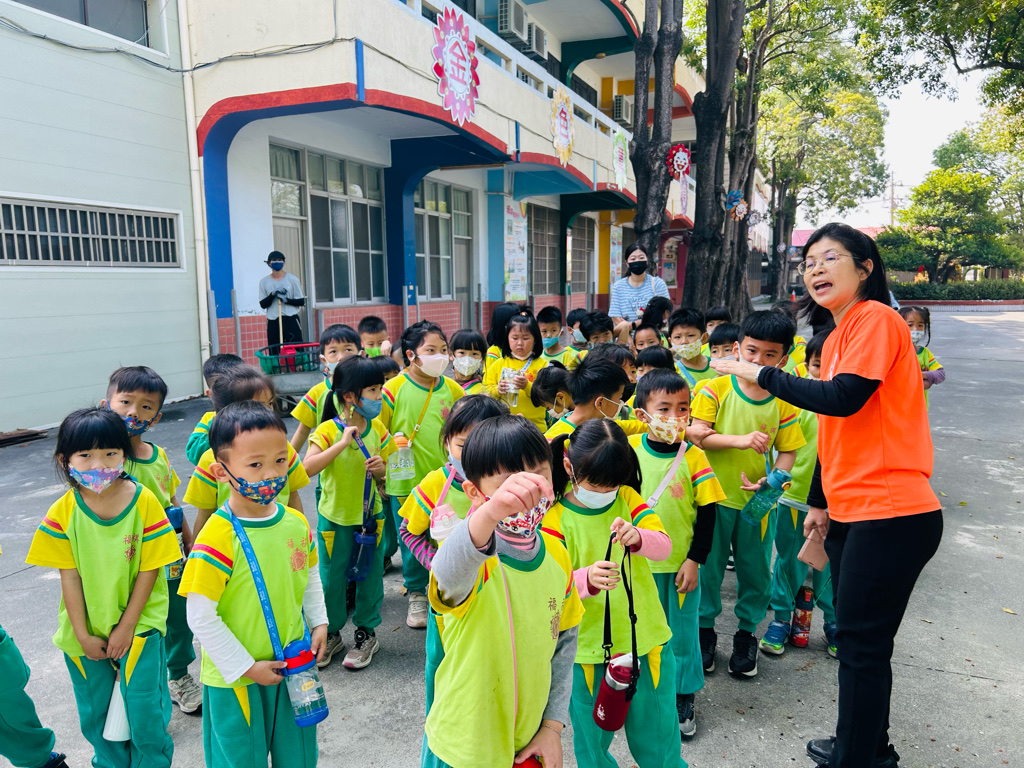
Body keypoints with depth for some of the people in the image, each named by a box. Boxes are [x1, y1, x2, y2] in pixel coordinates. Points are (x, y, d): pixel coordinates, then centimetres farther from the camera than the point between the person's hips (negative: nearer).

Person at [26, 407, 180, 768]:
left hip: (138, 625, -2)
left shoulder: (145, 502, -15)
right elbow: (69, 577, -6)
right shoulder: (62, 513, -10)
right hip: (85, 631, 3)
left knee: (145, 713, 2)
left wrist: (126, 627, -11)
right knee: (95, 714, 18)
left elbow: (148, 570, -11)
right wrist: (83, 635, -6)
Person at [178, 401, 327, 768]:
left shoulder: (296, 522, -5)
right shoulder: (217, 538, -24)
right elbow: (200, 617, -21)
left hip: (294, 666, 5)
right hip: (234, 681, -5)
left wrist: (319, 623, 3)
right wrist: (245, 667, -16)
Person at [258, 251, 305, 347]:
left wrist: (286, 300, -14)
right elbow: (263, 304, 4)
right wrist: (273, 294, -13)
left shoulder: (292, 279, 2)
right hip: (273, 323, 1)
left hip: (291, 321, -1)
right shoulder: (264, 282, 7)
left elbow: (301, 302, 2)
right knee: (274, 351, 0)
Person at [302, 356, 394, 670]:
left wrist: (380, 468, -14)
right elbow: (307, 468, -29)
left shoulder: (377, 428, -1)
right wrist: (343, 442, -32)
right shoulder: (328, 430, -14)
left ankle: (366, 633, 29)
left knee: (369, 575, 11)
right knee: (331, 578, 10)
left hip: (370, 515, 3)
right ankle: (331, 634, 30)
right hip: (335, 517, -3)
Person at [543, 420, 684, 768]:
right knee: (591, 738, 16)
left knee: (656, 733, 19)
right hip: (588, 646, -2)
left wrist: (638, 537, -36)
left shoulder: (628, 498, -3)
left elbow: (664, 546, -14)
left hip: (646, 636, 2)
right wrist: (587, 579, -39)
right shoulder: (556, 518, -11)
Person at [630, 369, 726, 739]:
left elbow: (707, 513, -6)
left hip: (679, 565, -1)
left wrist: (694, 560, -7)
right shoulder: (628, 450, -7)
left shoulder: (694, 457, -11)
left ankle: (683, 697, 32)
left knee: (681, 631, 13)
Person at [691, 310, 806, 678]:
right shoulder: (715, 389, -9)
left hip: (757, 501, 2)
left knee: (756, 569, 13)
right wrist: (739, 440, -28)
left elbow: (788, 450, 1)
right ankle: (705, 628, 32)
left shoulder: (782, 402, -2)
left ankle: (747, 633, 35)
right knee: (708, 565, 11)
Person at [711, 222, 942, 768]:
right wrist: (819, 502, 21)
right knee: (857, 639, 18)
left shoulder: (876, 319, -11)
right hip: (850, 512, 9)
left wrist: (762, 375, -13)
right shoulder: (836, 337, 15)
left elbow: (844, 399, -22)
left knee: (862, 645, 1)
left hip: (891, 512, -9)